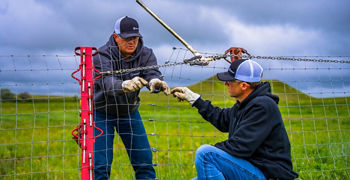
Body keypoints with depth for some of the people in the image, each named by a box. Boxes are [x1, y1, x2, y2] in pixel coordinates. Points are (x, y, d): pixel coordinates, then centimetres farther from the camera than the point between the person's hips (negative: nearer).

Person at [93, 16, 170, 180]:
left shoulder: (146, 54, -11)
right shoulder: (102, 56, -22)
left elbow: (152, 73, -29)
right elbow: (107, 82, -39)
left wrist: (155, 81, -55)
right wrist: (124, 85, -62)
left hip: (130, 111, 4)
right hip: (102, 112, -3)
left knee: (144, 160, 4)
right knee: (100, 165, -7)